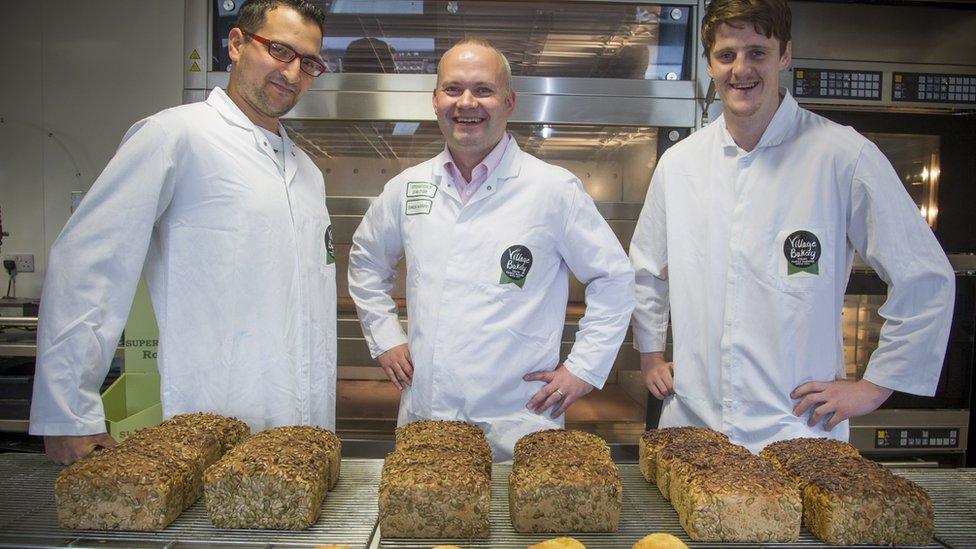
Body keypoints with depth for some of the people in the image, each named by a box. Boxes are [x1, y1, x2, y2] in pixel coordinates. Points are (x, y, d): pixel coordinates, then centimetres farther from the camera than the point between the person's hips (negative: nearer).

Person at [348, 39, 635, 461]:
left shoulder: (553, 188, -6)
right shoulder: (408, 188, 5)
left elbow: (614, 278, 1)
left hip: (517, 420, -3)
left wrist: (583, 369, -3)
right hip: (423, 415, 4)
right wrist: (384, 338, 13)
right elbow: (366, 262, 22)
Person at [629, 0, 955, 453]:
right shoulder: (678, 163, 4)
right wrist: (649, 353, 15)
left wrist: (875, 385, -2)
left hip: (798, 426, -3)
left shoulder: (843, 156, -7)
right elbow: (646, 270, 18)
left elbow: (925, 280, -2)